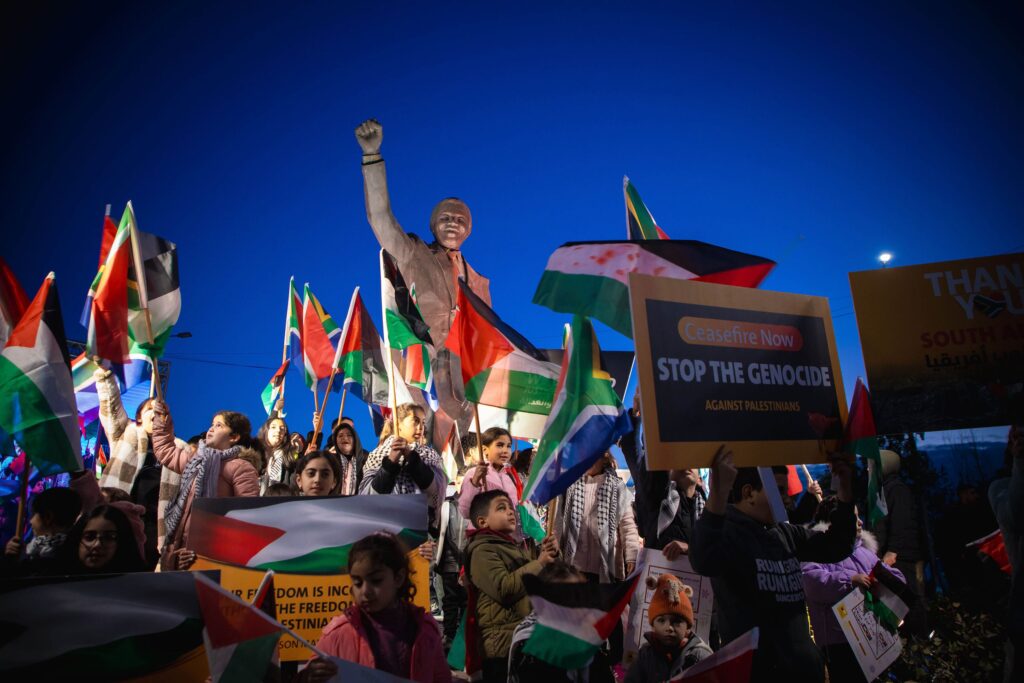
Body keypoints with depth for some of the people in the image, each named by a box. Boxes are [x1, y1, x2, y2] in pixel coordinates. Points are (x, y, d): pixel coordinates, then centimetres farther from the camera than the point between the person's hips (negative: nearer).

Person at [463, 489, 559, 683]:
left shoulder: (516, 547, 17)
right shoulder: (483, 550, -11)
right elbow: (504, 588, -25)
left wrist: (548, 556, 4)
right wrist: (539, 563, -18)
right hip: (506, 644, -9)